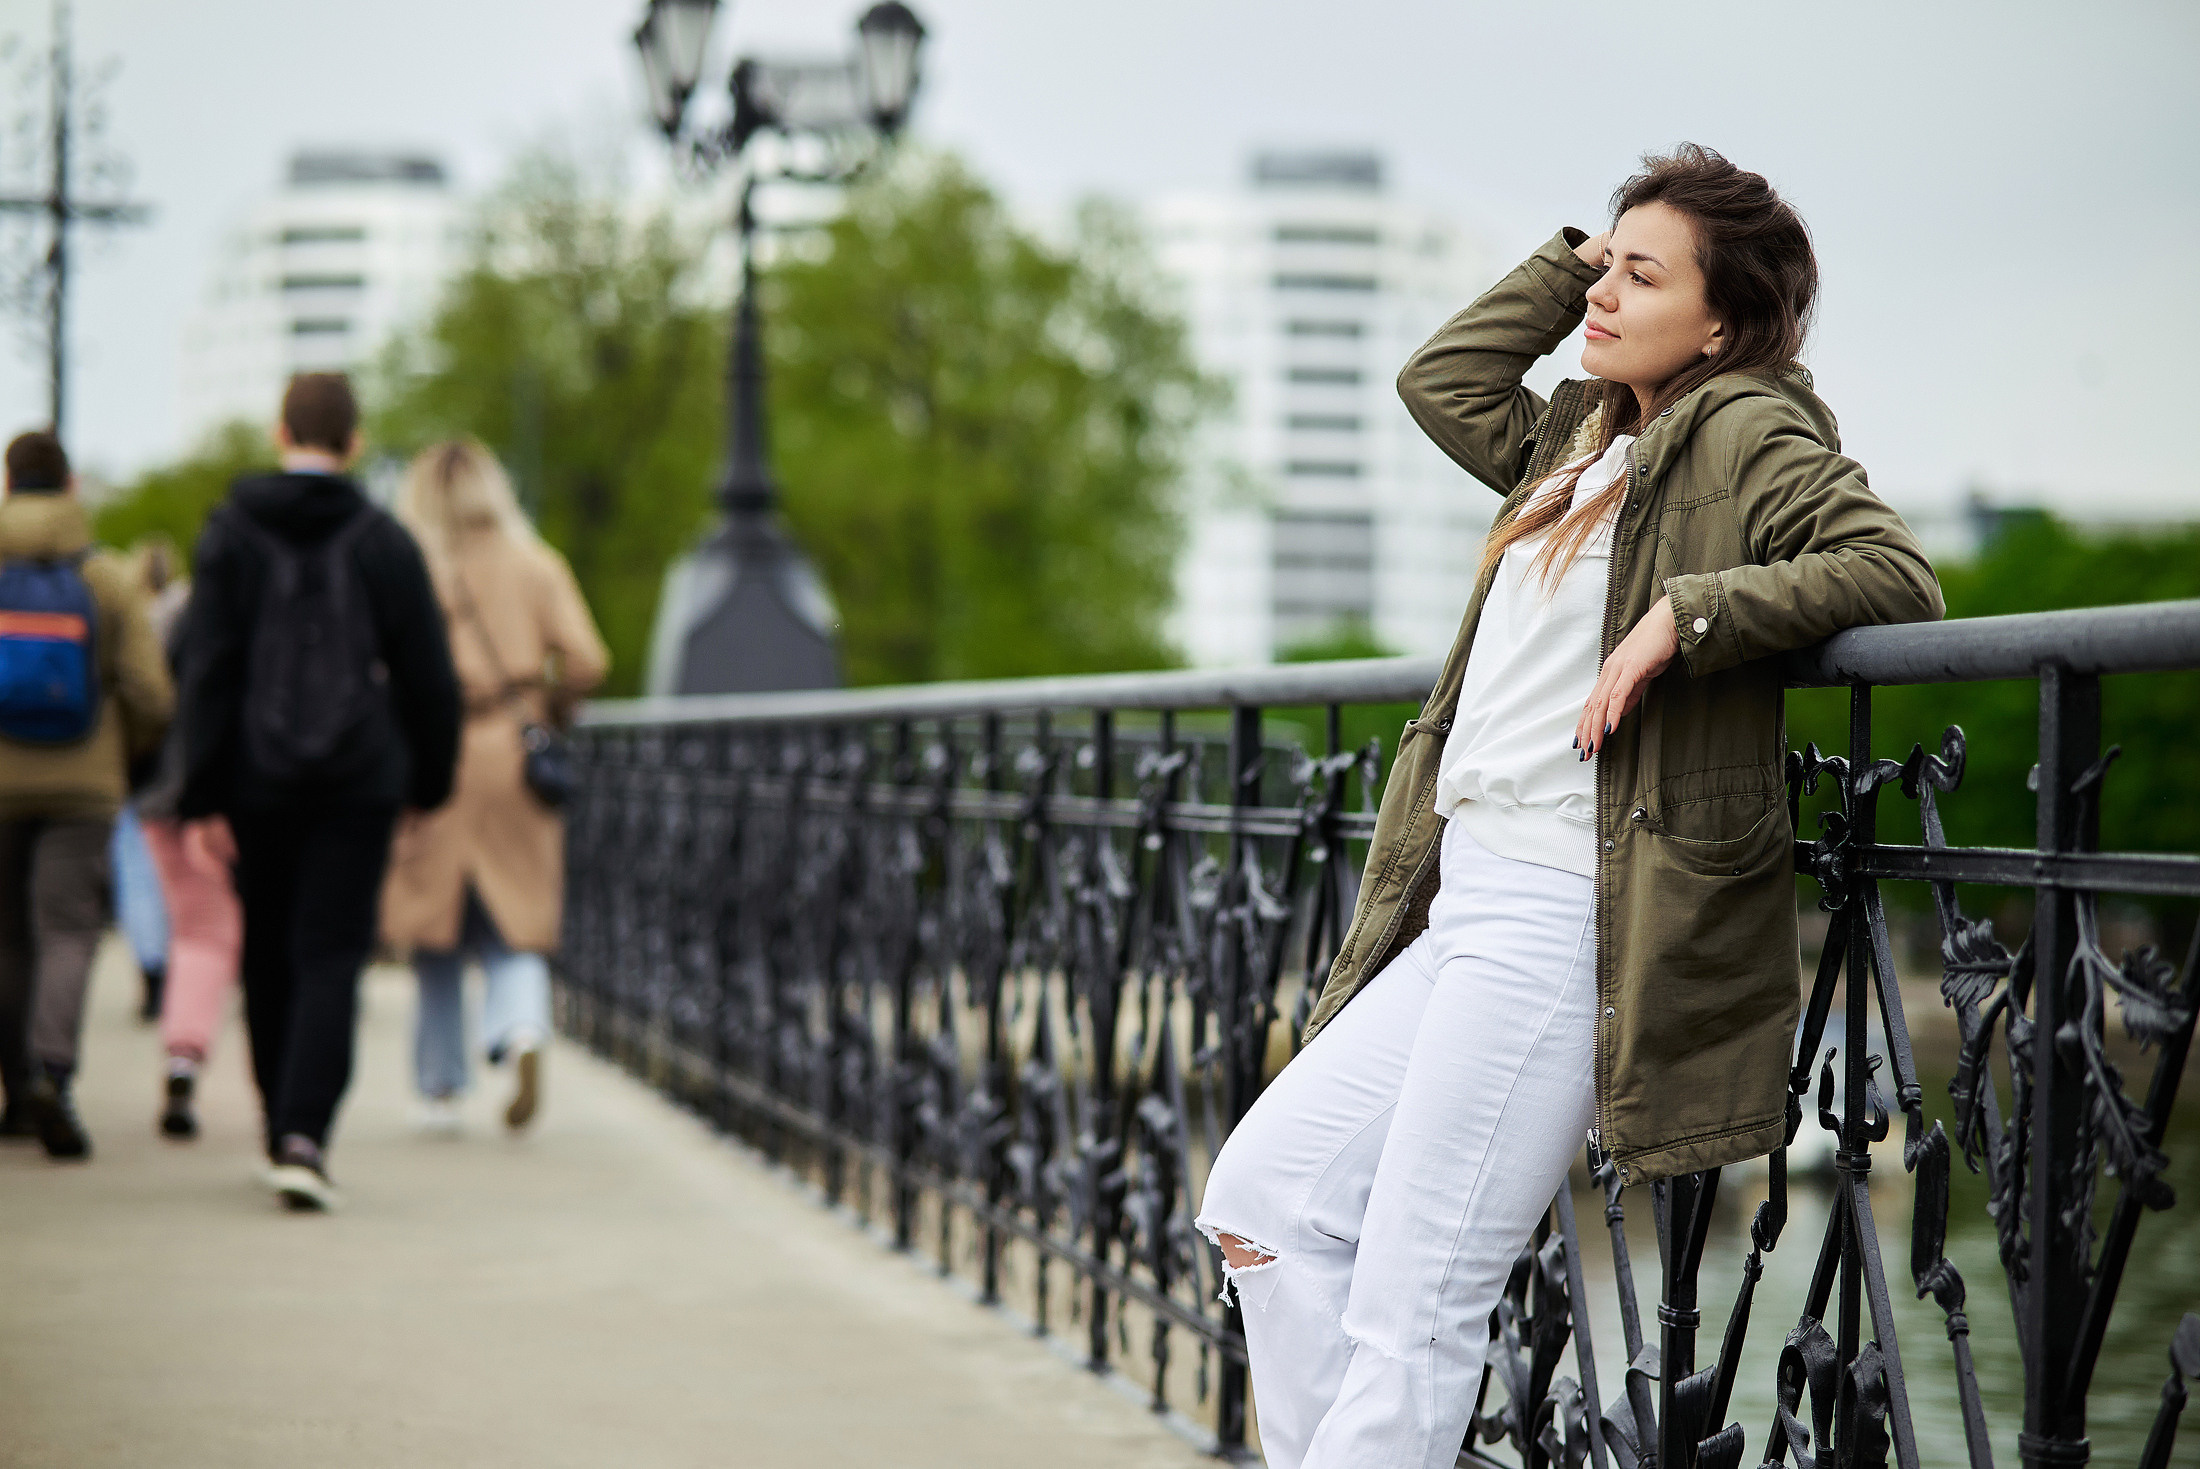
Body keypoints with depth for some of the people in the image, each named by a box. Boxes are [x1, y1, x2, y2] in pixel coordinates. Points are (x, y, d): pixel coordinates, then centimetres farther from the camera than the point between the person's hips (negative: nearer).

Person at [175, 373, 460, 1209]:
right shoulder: (383, 543, -1)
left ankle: (284, 1131, 23)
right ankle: (305, 1135, -19)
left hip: (259, 779, 1)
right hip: (359, 780, -1)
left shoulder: (231, 533, -1)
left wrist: (200, 795, -4)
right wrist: (430, 780, 14)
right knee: (331, 957, -3)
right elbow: (427, 679, 1)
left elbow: (207, 671, -5)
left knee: (268, 957, 14)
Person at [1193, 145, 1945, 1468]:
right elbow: (1444, 381, 31)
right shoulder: (1586, 441, 19)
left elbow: (1898, 576, -17)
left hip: (1564, 923, -10)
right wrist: (1566, 261, 22)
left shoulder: (1748, 437, -5)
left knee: (1411, 1312, -10)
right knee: (1264, 1196, 8)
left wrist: (1688, 614, -22)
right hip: (1472, 911, 10)